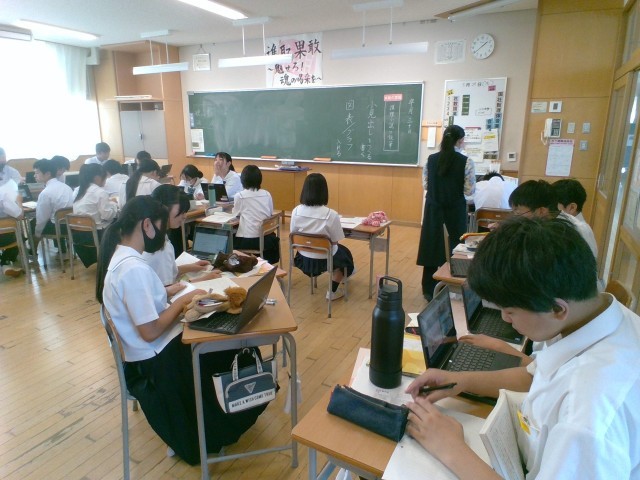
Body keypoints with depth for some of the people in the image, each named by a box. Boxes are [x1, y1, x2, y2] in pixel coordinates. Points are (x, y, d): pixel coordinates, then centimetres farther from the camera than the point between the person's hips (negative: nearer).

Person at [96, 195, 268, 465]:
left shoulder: (120, 255, 1)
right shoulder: (134, 268, -29)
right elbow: (151, 332, -27)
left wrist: (168, 292, 6)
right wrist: (182, 300, -16)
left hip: (150, 352, 9)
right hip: (155, 362, -9)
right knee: (231, 350, 6)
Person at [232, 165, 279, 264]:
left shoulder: (239, 196, -8)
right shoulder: (267, 194, 0)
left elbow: (236, 214, 4)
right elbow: (271, 213, 9)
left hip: (246, 241, -3)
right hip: (265, 239, 3)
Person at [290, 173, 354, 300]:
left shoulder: (296, 211, -14)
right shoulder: (331, 215, -25)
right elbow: (335, 242, -14)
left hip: (303, 259, 5)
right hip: (325, 260, -5)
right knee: (345, 253, 30)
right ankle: (333, 291, 28)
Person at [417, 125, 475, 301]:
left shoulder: (431, 159, -1)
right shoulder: (466, 162, -11)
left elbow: (425, 185, 5)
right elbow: (469, 191, -9)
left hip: (433, 210, 3)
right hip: (455, 211, -3)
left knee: (432, 246, 11)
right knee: (452, 249, 8)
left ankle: (429, 290, 20)